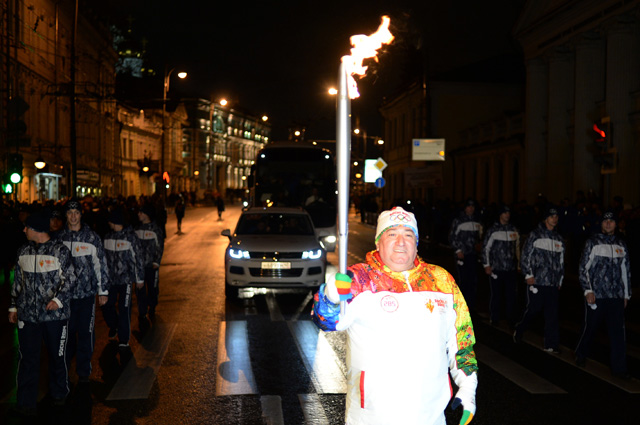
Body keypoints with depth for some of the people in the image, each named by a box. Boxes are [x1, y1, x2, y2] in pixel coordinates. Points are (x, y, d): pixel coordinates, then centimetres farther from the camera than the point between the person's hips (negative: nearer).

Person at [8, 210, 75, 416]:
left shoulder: (60, 250, -6)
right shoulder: (23, 251, 9)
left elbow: (69, 279, -6)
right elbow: (18, 282, 17)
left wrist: (58, 299, -20)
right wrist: (13, 307, 16)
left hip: (55, 314, -3)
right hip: (27, 314, 3)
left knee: (57, 356, 10)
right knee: (28, 358, 2)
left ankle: (58, 394, 30)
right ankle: (26, 402, 11)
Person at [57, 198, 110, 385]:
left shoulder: (92, 237, -2)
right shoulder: (59, 237, 5)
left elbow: (101, 265, 0)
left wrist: (103, 290, -1)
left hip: (87, 293, -2)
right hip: (65, 293, 2)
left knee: (86, 332, 1)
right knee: (67, 331, 9)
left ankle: (83, 370, 13)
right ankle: (64, 367, 26)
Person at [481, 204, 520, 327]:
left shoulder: (514, 230, 10)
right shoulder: (493, 230, -2)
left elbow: (517, 247, 19)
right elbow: (485, 248, 0)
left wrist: (518, 264, 17)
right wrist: (487, 265, -4)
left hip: (511, 269, 3)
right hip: (496, 269, -3)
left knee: (511, 295, 2)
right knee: (496, 294, 3)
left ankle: (511, 320, 11)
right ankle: (494, 319, 16)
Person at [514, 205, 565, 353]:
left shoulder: (558, 239, 16)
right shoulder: (535, 235, -1)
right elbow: (526, 256, -3)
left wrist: (560, 279, 18)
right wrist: (528, 274, -8)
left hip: (553, 283, 5)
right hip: (536, 280, -5)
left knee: (552, 313, 0)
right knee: (534, 309, -2)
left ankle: (551, 345, 4)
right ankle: (519, 331, 24)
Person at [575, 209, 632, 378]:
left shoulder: (621, 245, 11)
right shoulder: (593, 242, 0)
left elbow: (626, 271, 17)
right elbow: (583, 268, -3)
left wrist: (626, 294, 15)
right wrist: (588, 290, -10)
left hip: (616, 297, 3)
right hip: (596, 295, -3)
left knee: (618, 332, -1)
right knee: (590, 327, 8)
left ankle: (619, 367, 5)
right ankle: (581, 354, 32)